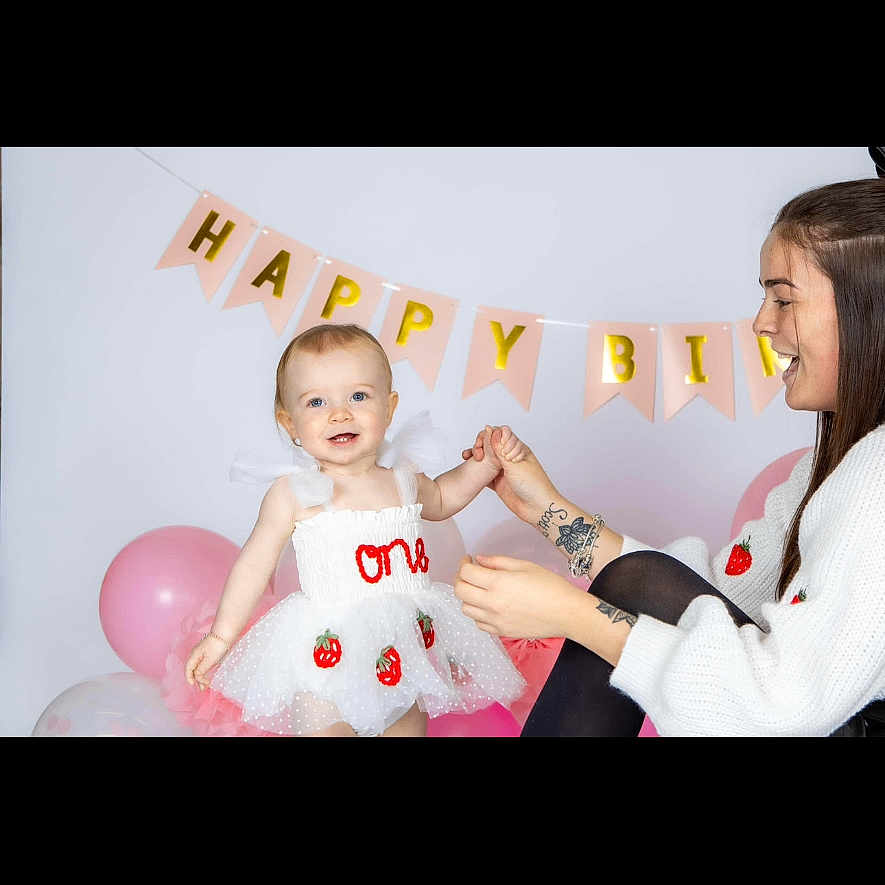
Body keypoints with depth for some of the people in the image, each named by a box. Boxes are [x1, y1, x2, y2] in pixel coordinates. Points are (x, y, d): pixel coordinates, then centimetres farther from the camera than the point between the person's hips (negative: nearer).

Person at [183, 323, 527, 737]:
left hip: (408, 649, 4)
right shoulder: (295, 493, -13)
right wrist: (221, 636, -1)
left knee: (409, 727, 17)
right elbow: (255, 563, -4)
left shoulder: (402, 478, 0)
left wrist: (485, 463, 9)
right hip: (328, 654, -4)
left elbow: (441, 498, 23)